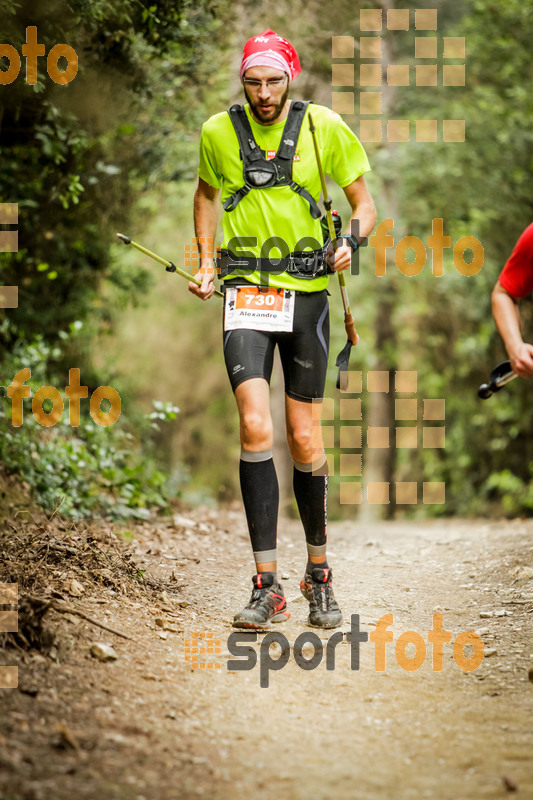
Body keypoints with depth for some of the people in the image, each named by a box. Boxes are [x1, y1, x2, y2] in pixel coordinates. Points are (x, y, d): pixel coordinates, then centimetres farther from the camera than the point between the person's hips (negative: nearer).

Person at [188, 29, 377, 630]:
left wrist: (351, 242, -15)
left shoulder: (324, 128, -2)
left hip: (307, 292, 0)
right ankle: (267, 586, -13)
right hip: (245, 291, 0)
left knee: (304, 441, 4)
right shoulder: (218, 133, 1)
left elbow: (364, 204, 6)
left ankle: (318, 572, 24)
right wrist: (206, 264, 10)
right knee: (255, 428, -17)